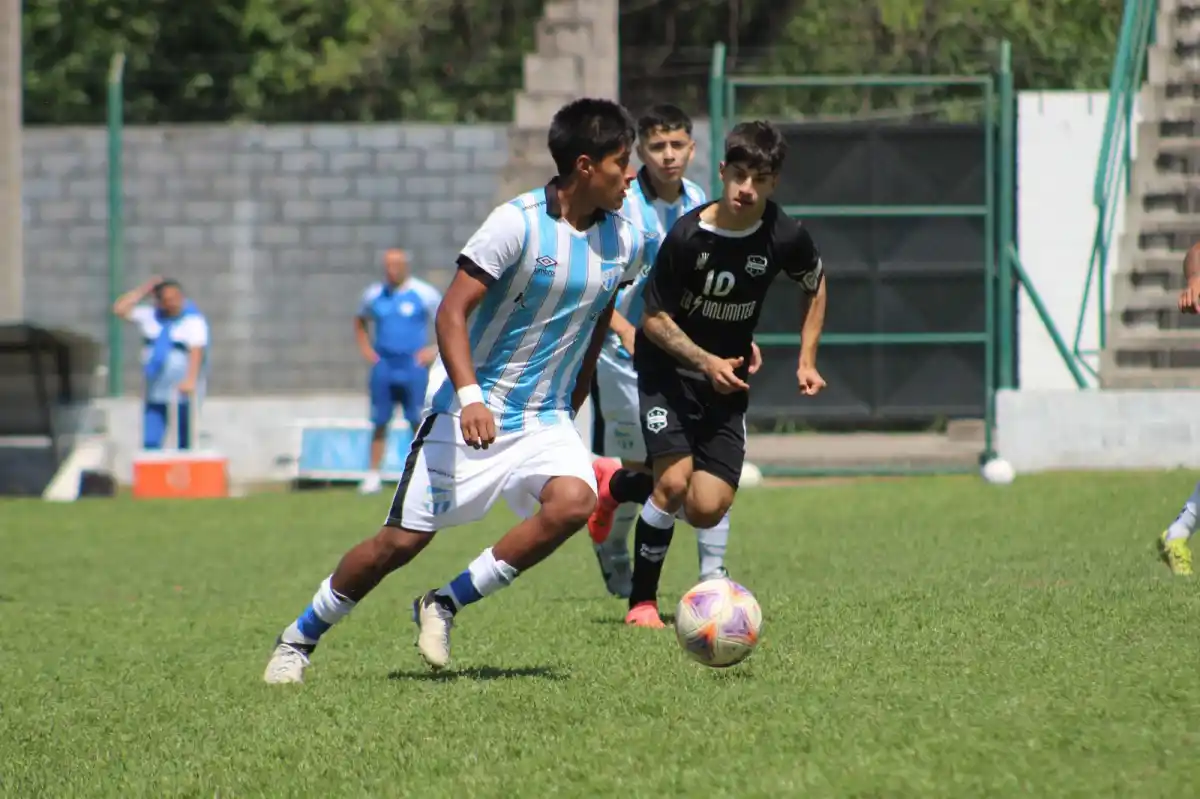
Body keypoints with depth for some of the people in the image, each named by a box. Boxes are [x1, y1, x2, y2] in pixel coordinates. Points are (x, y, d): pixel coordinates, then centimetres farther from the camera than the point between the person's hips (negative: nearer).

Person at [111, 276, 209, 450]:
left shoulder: (193, 320, -8)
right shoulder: (149, 316, 7)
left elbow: (196, 351, -20)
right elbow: (120, 309, 4)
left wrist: (190, 380, -35)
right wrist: (143, 291, -2)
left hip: (183, 394, -5)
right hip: (155, 396, 5)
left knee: (184, 446, 1)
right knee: (150, 444, -3)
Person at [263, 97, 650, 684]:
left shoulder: (625, 242, 1)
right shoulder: (519, 222, -17)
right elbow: (452, 311, -19)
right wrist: (469, 395, -32)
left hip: (545, 420, 4)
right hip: (473, 415, -4)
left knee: (574, 502, -26)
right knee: (403, 539, -2)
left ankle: (445, 605, -10)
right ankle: (300, 637, 20)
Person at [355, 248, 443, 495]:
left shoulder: (424, 294, -3)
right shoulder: (374, 294, 8)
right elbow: (360, 321, 26)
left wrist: (435, 350, -7)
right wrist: (365, 348, 12)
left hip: (413, 366, -3)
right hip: (383, 367, 3)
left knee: (418, 422, -3)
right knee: (379, 423, 1)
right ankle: (373, 476, 6)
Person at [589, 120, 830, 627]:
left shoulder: (785, 238, -12)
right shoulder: (687, 236, -20)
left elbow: (815, 286, 11)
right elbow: (655, 319, -12)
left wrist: (806, 361, 4)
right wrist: (706, 361, -24)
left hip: (728, 379, 4)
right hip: (668, 370, -4)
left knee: (708, 509, -6)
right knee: (675, 481, -23)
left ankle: (617, 487, 24)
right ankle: (642, 602, -5)